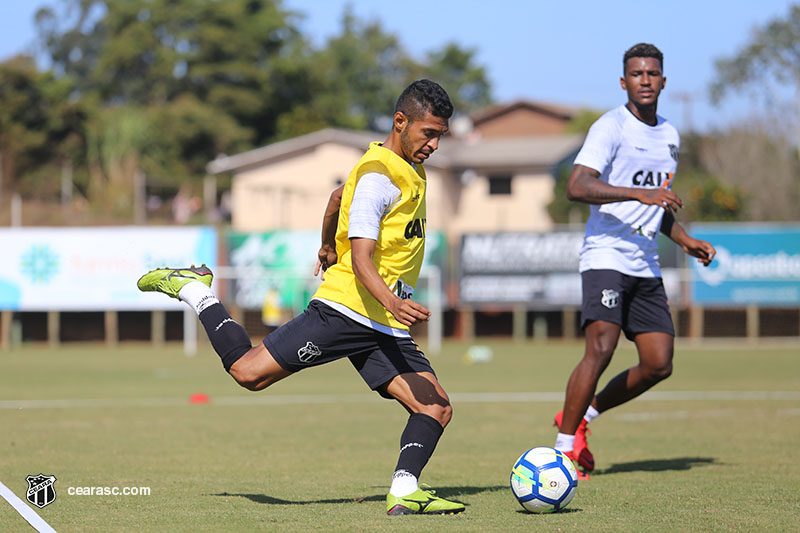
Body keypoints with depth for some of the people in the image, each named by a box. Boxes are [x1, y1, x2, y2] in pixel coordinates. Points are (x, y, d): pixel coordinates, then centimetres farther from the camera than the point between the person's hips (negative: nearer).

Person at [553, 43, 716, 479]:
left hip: (646, 265, 7)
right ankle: (564, 447, -10)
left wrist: (684, 239, 16)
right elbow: (576, 186, -22)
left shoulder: (669, 136, 17)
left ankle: (582, 415, 19)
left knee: (658, 365, 1)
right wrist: (640, 193, -28)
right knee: (601, 348, -20)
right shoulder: (611, 128, -8)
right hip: (606, 255, -7)